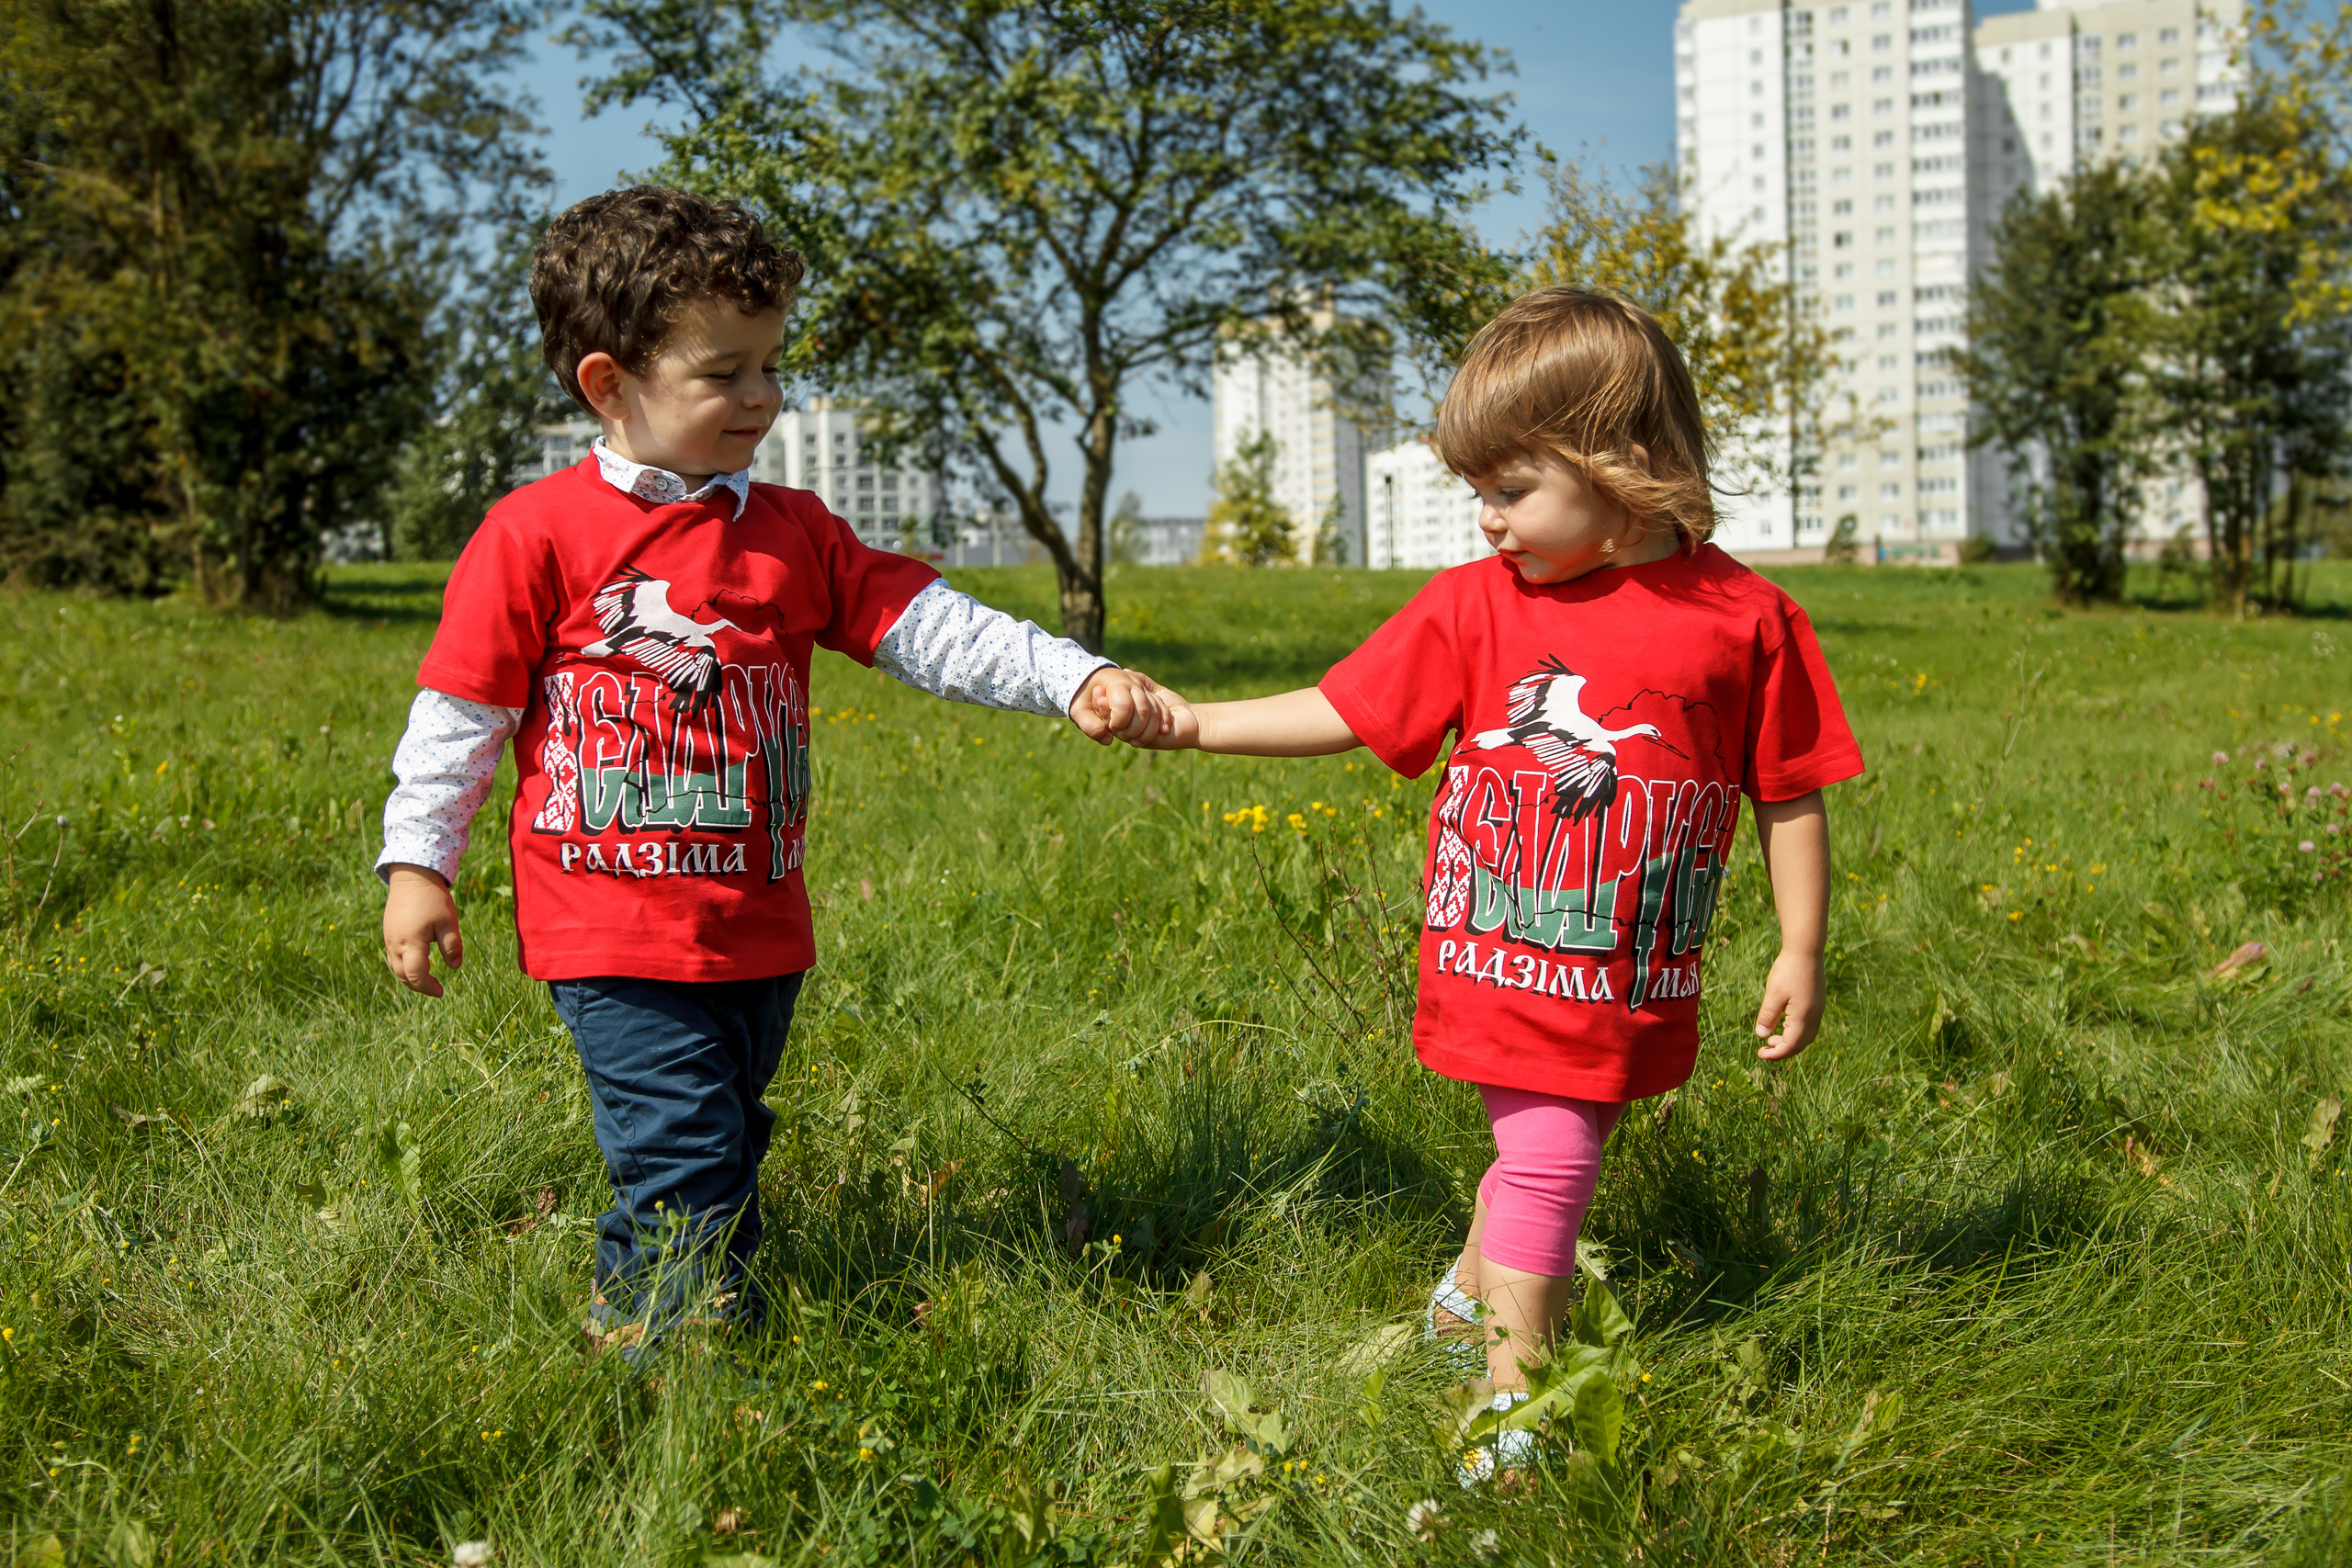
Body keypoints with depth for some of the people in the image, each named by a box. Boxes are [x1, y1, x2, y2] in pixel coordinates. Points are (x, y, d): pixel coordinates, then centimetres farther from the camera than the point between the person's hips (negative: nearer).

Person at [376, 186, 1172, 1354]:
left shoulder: (793, 534, 7)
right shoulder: (538, 535, -7)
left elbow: (925, 626, 4)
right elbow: (461, 708, -2)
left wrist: (1074, 679, -8)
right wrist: (417, 863, -3)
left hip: (757, 925, 6)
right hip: (613, 929, -6)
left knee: (724, 1146, 17)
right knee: (684, 1153, -9)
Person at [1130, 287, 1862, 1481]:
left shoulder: (1743, 619, -7)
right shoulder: (1478, 602, -3)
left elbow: (1792, 796, 1)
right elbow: (1345, 711, 4)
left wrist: (1801, 950, 2)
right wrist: (1197, 723, -2)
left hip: (1638, 981, 1)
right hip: (1509, 964, -1)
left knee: (1557, 1150, 15)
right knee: (1546, 1158, -5)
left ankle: (1469, 1289, 41)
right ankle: (1510, 1404, 9)